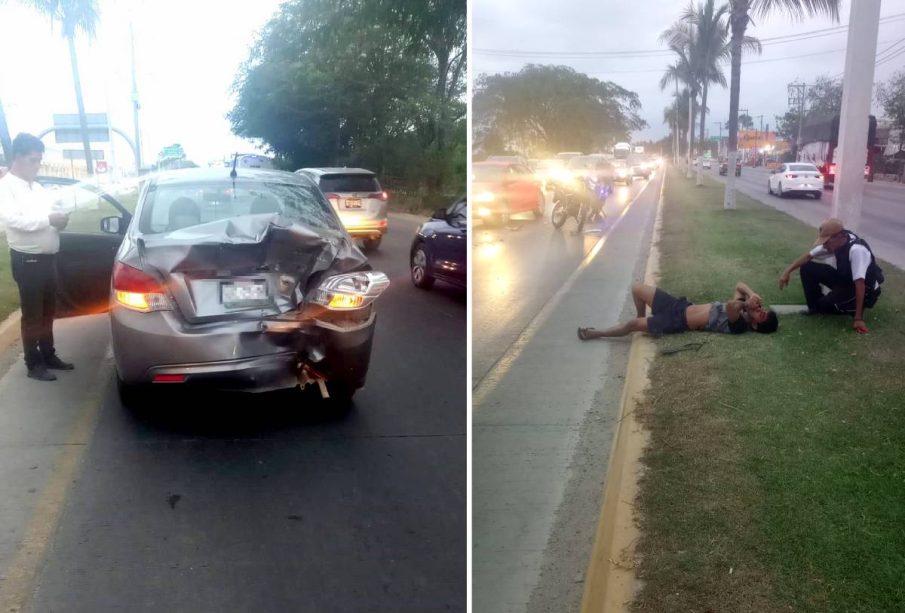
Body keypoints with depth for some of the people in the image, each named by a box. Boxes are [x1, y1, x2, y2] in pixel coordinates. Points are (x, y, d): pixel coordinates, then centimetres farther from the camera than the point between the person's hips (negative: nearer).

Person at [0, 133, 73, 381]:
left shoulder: (36, 187, 14)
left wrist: (58, 220, -2)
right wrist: (49, 219, -23)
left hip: (47, 257, 7)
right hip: (27, 260, -7)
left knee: (48, 311, 15)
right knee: (32, 314, 0)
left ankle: (48, 355, 27)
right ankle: (34, 364, 9)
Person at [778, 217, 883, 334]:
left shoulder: (856, 250, -36)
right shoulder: (834, 243, -14)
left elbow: (860, 284, -38)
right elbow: (809, 256, -3)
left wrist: (858, 318, -39)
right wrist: (787, 271, -15)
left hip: (866, 289, -7)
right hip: (844, 279, 7)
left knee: (827, 304, -30)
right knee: (807, 268, -7)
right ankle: (815, 306, 7)